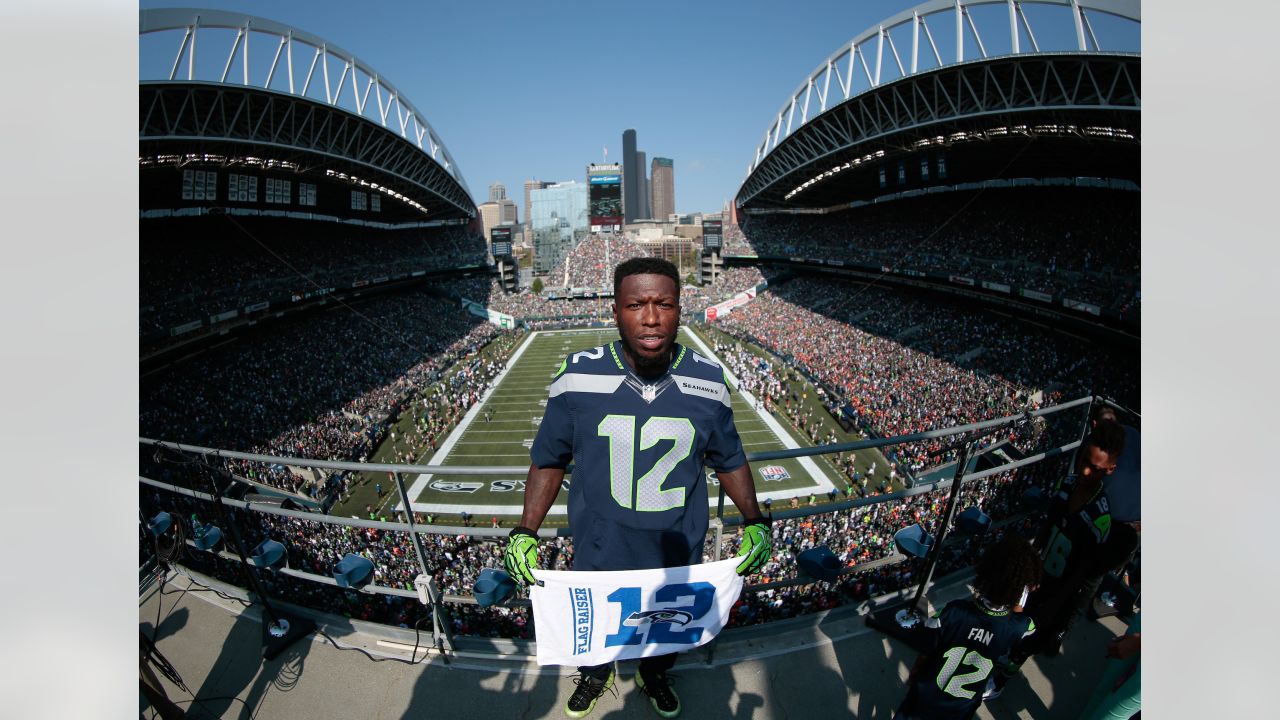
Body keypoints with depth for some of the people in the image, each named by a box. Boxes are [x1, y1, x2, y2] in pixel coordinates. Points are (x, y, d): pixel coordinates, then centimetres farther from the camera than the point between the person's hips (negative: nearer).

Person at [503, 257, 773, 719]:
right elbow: (549, 459, -6)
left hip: (679, 555, 1)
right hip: (599, 554, -1)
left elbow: (729, 459, 1)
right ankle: (595, 676, 62)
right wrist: (525, 533, -12)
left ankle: (656, 676, 63)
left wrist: (754, 522, -8)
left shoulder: (708, 382, -15)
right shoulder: (578, 377, -19)